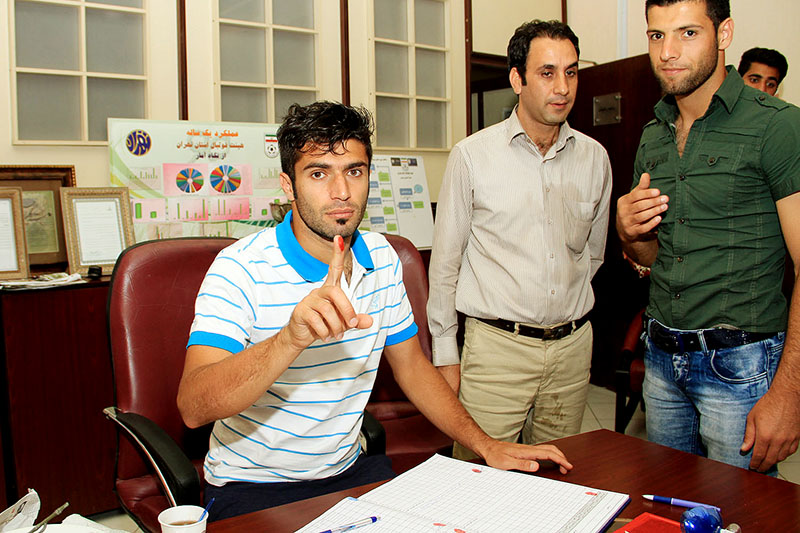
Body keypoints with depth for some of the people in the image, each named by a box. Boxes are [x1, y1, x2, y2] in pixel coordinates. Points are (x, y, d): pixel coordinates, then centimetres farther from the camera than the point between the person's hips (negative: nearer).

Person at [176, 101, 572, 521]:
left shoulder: (382, 259, 1)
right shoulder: (241, 268, -18)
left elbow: (412, 366, 11)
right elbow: (193, 407, -30)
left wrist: (486, 446, 3)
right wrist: (291, 338, -46)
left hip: (349, 470, 5)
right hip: (251, 485, -4)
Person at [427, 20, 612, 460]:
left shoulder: (594, 158, 6)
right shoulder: (472, 155, -5)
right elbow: (445, 262, -2)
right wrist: (445, 353, -1)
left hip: (572, 346, 4)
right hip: (496, 346, -4)